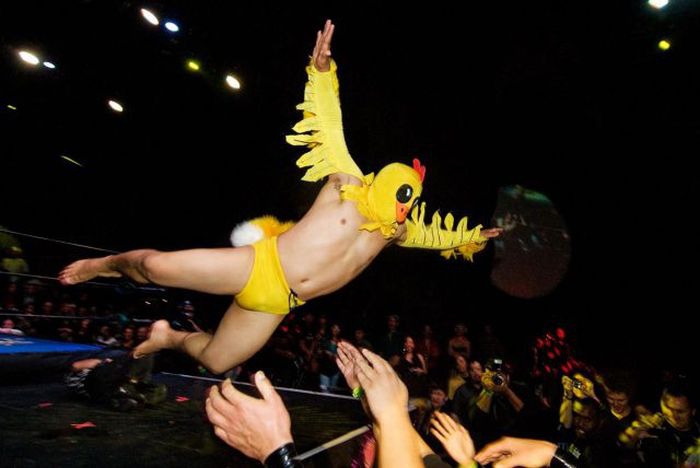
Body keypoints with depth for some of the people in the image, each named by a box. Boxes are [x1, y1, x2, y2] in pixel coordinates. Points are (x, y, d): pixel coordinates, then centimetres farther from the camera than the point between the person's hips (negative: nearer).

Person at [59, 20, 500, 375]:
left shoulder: (396, 230, 11)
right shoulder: (351, 185, -5)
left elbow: (433, 235, 28)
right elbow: (331, 130, -8)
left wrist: (469, 238, 34)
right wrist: (323, 71, -17)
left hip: (277, 302, 6)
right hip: (256, 266, -5)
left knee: (215, 362, 7)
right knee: (157, 266, -14)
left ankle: (169, 337, 35)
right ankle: (107, 264, 21)